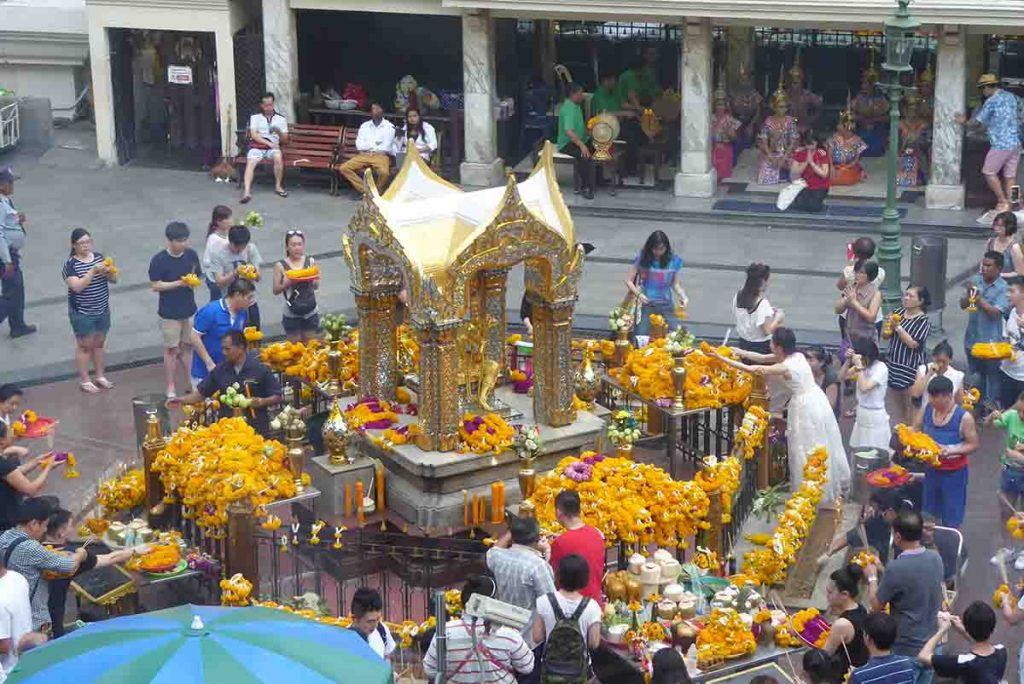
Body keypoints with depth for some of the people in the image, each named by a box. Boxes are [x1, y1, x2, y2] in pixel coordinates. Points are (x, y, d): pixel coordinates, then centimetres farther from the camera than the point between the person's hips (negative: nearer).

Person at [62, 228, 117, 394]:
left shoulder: (99, 257, 1)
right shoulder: (71, 264, -14)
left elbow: (114, 280, 3)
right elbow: (77, 286, -26)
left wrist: (108, 271, -19)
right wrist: (93, 271, -33)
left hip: (102, 310, 5)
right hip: (82, 313, -5)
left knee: (99, 343, 17)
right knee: (84, 346, 5)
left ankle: (100, 376, 30)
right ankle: (84, 380, 16)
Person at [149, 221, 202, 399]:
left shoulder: (191, 255, -2)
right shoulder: (159, 260, -16)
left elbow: (198, 276, 9)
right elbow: (155, 286, -15)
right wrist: (179, 283, -23)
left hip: (189, 310, 4)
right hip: (169, 313, -4)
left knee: (187, 347, 14)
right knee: (172, 349, 5)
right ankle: (170, 388, 14)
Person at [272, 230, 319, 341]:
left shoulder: (310, 262, 0)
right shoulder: (280, 266, -6)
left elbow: (316, 286, 6)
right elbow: (276, 290, -5)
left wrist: (314, 279, -16)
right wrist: (286, 283, -22)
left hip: (310, 312, 2)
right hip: (291, 315, -2)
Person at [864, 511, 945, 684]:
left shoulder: (896, 568, -24)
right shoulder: (936, 559, -4)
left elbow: (876, 605, -12)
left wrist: (872, 577, 3)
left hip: (906, 650, -6)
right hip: (931, 644, 6)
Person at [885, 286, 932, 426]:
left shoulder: (923, 321, -12)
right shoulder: (898, 313, 6)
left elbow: (913, 343, -20)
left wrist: (898, 326, -20)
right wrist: (889, 323, -9)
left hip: (910, 368, -7)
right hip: (893, 364, 7)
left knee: (910, 403, 2)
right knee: (892, 401, 15)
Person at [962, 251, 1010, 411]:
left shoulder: (1003, 288, -15)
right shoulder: (975, 280, 0)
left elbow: (995, 312, -23)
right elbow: (963, 305, 4)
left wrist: (978, 298, -21)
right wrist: (969, 294, -16)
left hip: (991, 341, -6)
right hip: (972, 338, 6)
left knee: (993, 376, 7)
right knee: (976, 375, 21)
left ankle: (991, 405, 20)